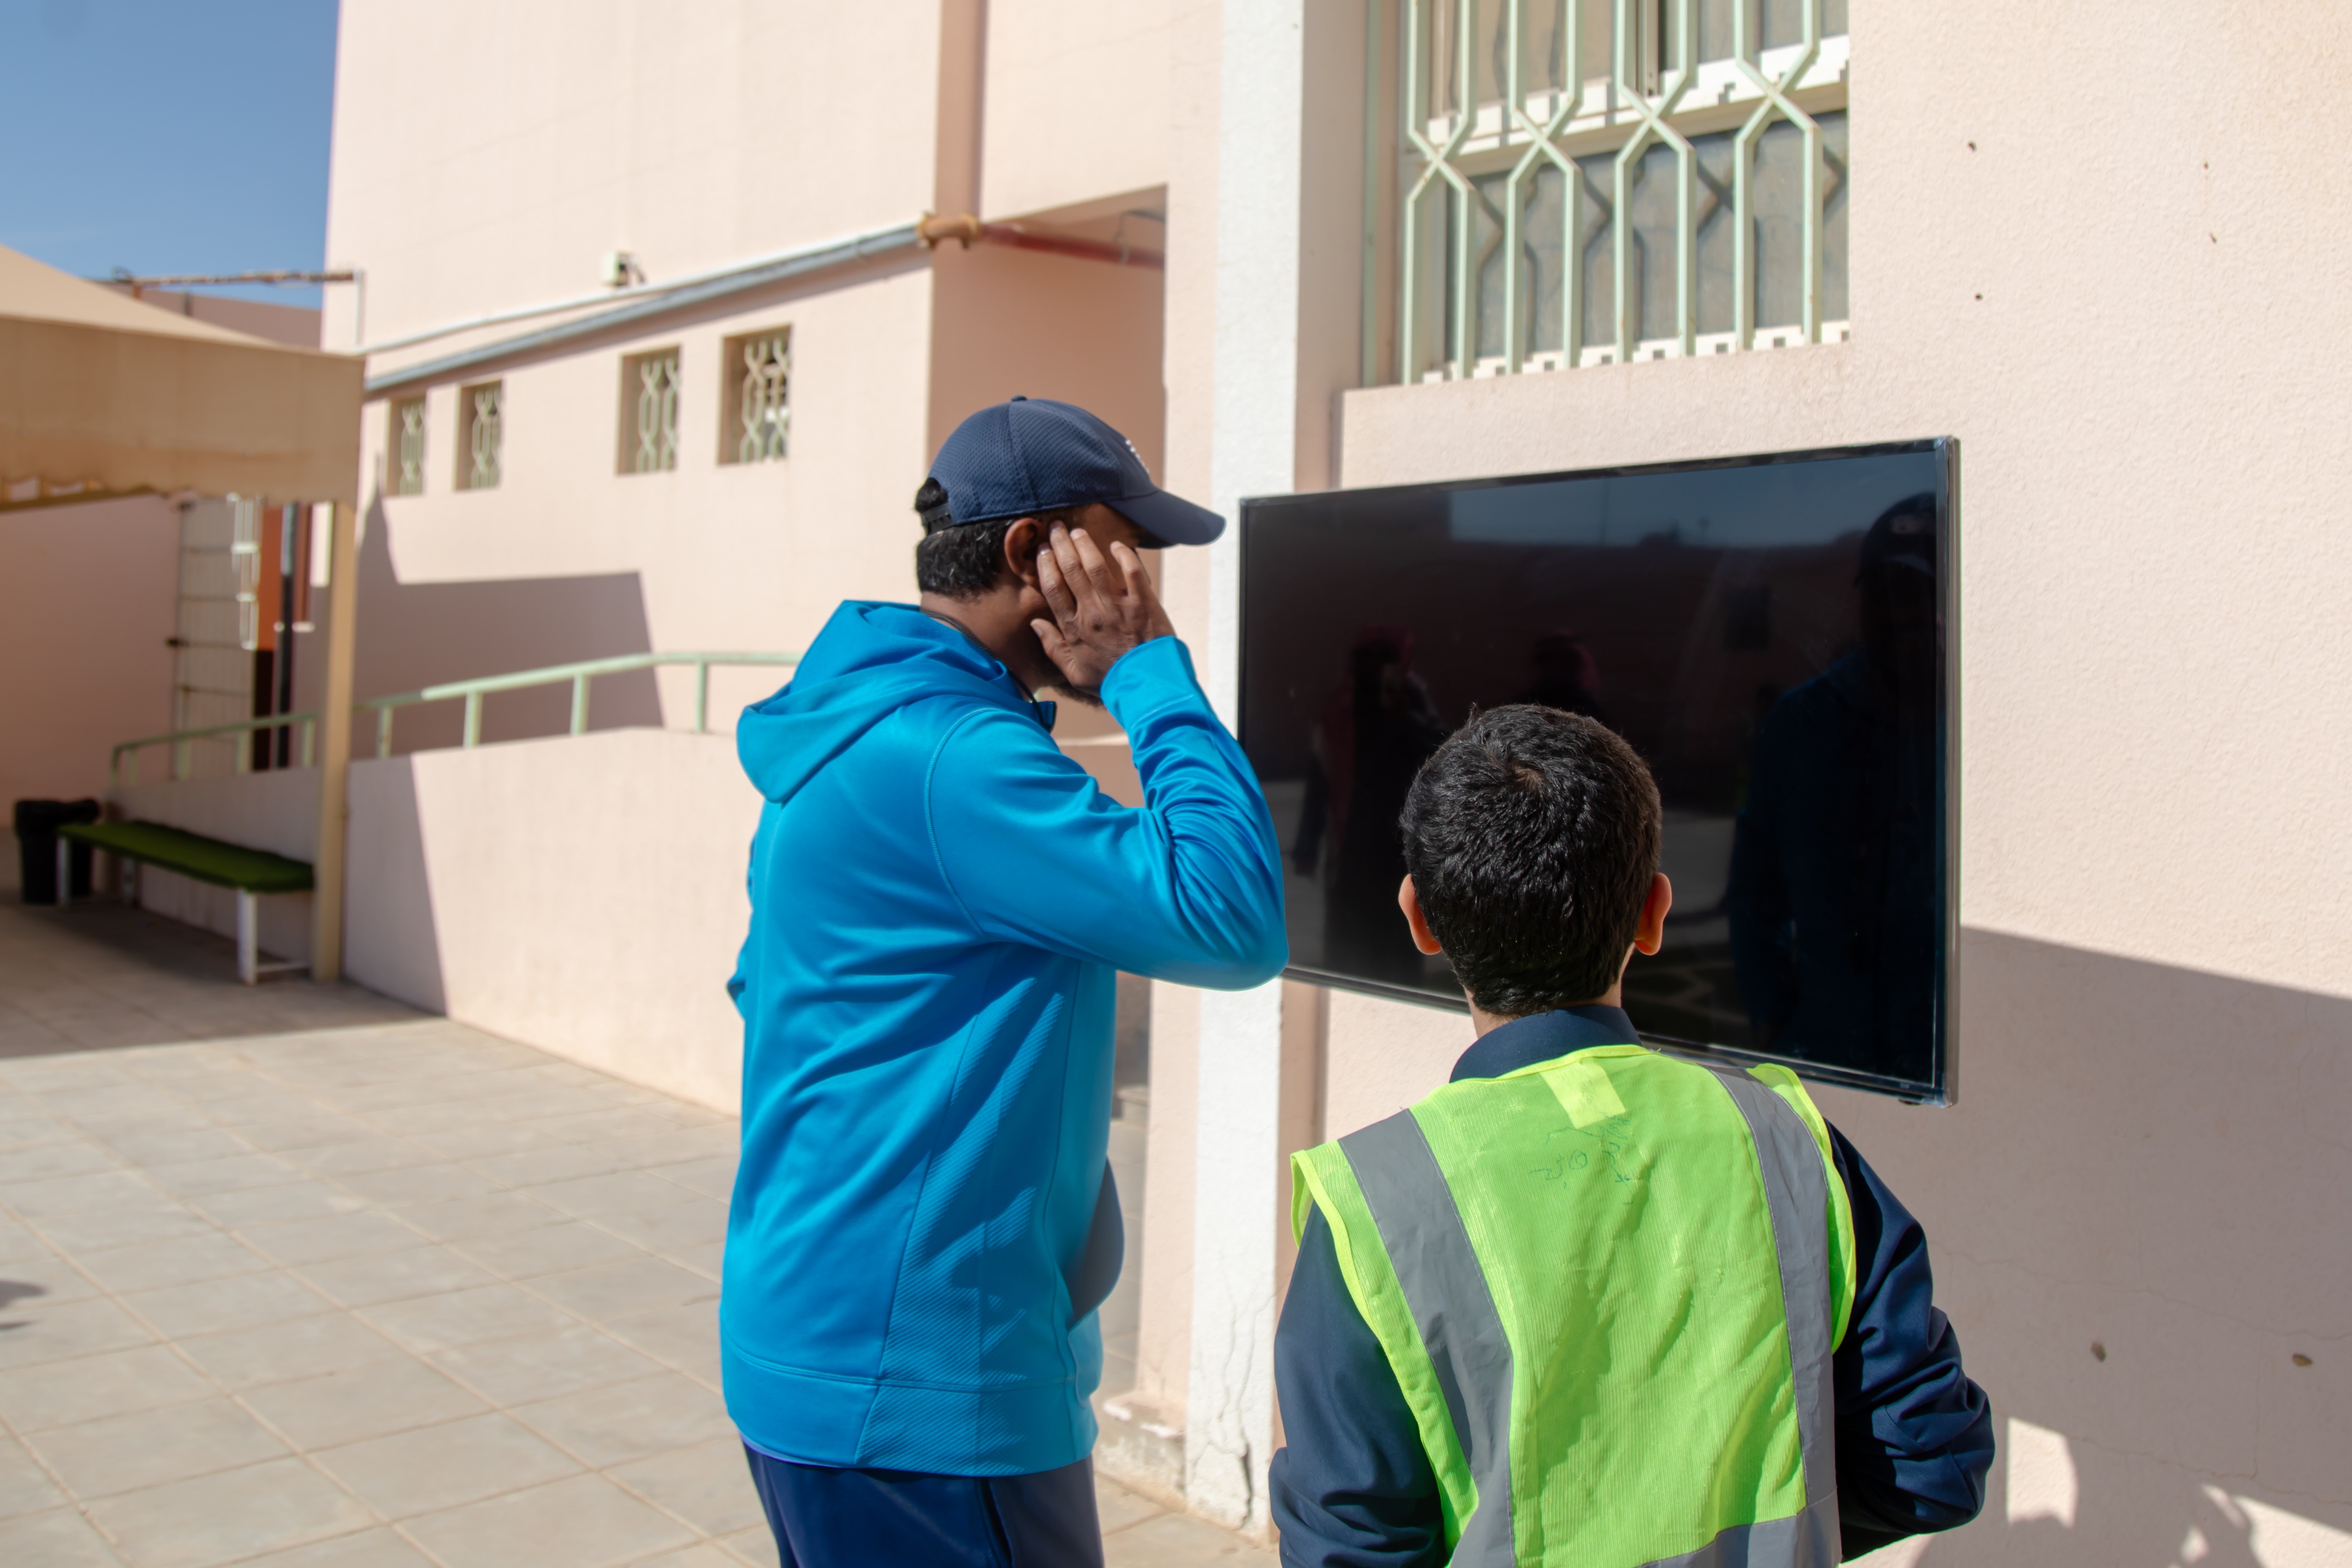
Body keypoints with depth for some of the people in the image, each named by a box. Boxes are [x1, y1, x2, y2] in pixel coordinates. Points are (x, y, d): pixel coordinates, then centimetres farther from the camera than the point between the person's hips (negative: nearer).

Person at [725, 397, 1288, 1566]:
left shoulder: (856, 726, 12)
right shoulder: (946, 753, -22)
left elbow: (771, 989, 20)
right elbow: (1230, 919, -24)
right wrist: (1150, 672, -15)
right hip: (915, 1387, -10)